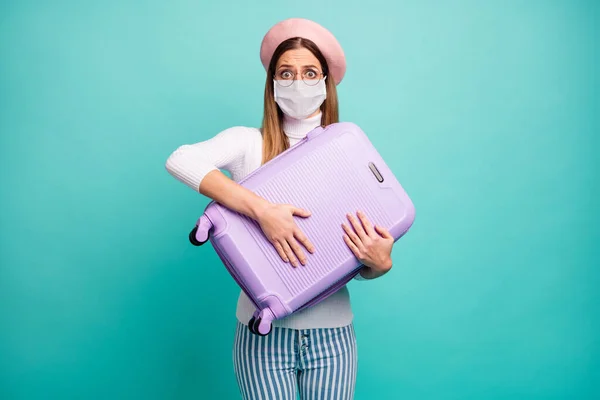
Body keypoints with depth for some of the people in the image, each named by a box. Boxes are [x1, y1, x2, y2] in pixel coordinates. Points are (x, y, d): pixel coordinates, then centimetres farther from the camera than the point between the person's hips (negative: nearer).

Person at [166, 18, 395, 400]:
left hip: (332, 332, 2)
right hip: (264, 330, -1)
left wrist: (382, 263, -20)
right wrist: (262, 209, -30)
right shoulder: (250, 143, -3)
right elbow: (180, 160, -23)